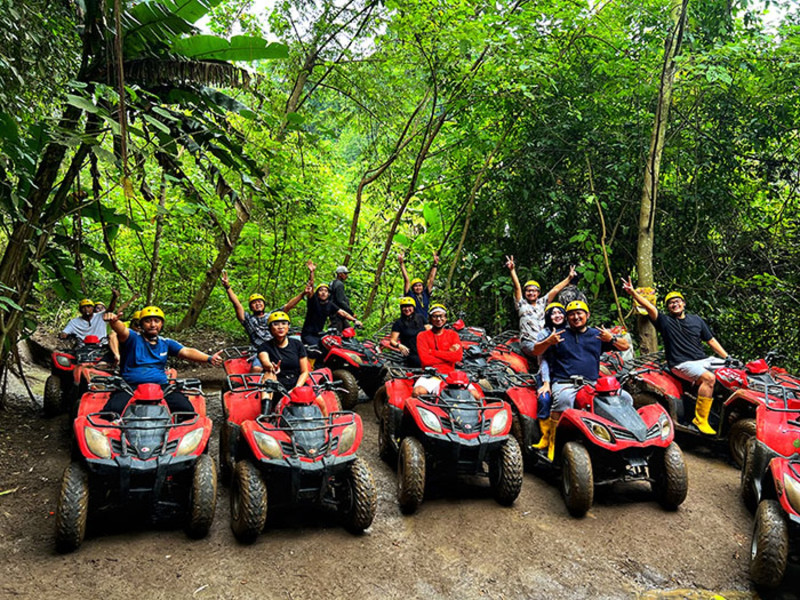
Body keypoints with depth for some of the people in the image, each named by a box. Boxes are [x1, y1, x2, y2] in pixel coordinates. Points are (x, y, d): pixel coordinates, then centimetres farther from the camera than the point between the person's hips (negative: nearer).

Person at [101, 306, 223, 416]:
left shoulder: (166, 343, 17)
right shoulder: (133, 338, 7)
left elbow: (186, 352, 3)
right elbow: (122, 330, -15)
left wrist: (209, 358, -15)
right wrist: (113, 320, -40)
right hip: (131, 385, -2)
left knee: (187, 409, -23)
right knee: (111, 410, -29)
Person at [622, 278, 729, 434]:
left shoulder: (696, 320, 17)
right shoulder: (665, 321, 4)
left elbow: (711, 340, 20)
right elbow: (649, 306, -11)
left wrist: (727, 358, 14)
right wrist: (632, 292, -26)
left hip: (702, 360, 6)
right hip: (681, 364, -6)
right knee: (709, 378, -29)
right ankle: (700, 419, -23)